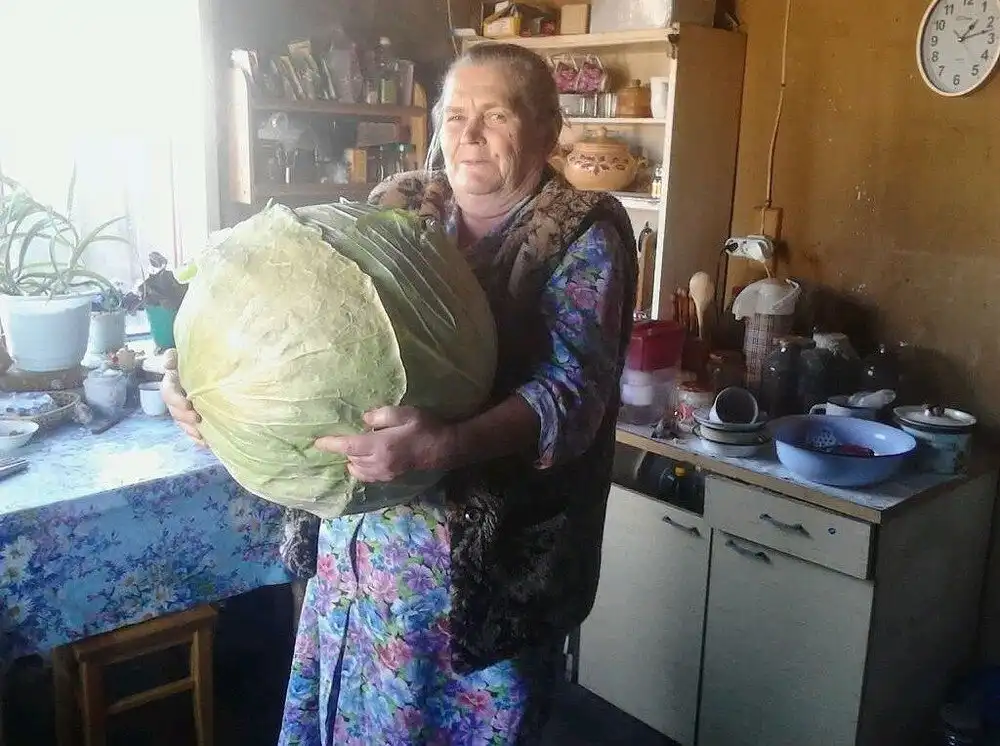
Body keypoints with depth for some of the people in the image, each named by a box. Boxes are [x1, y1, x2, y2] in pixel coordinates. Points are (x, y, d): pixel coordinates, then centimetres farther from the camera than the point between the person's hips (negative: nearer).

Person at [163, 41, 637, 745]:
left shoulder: (583, 235, -9)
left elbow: (574, 387, -22)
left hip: (496, 547, -4)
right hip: (366, 529, 5)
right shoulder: (398, 206, 5)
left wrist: (449, 444, -39)